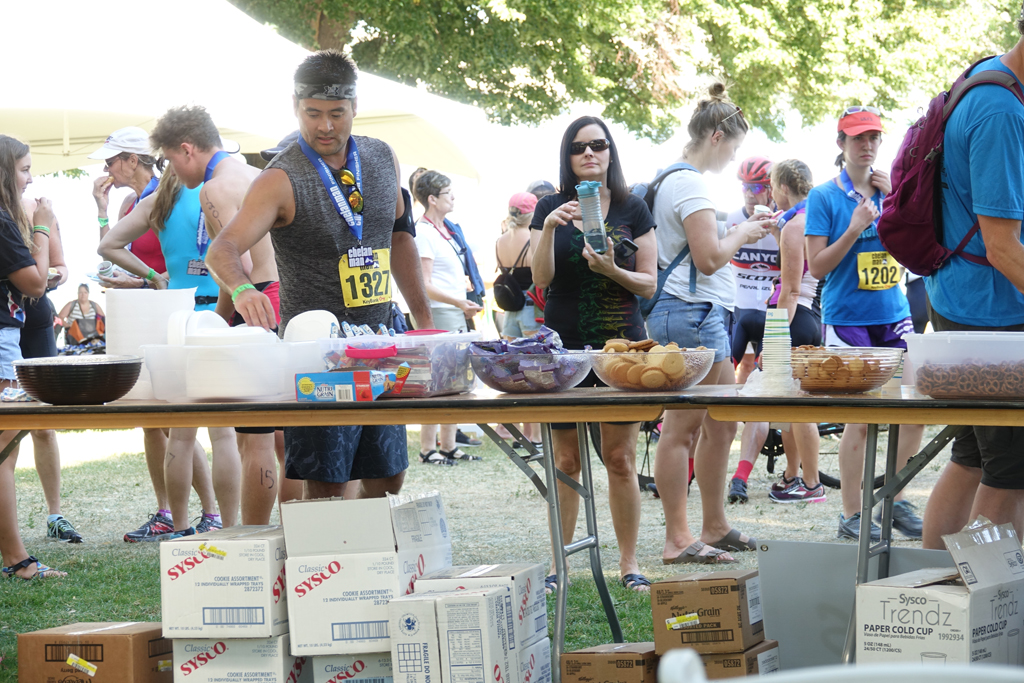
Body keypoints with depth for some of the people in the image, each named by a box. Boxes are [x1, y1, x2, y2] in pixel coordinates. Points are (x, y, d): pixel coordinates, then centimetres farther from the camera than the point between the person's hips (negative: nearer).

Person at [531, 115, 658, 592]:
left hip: (622, 343, 0)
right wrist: (550, 227, -19)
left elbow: (649, 284, 3)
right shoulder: (551, 208, 5)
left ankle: (628, 563, 8)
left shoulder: (633, 210, 5)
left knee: (621, 459, 0)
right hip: (565, 346, 0)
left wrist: (613, 270, -16)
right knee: (566, 462, 3)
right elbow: (541, 278, -4)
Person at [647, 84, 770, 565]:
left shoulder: (674, 180, 18)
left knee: (722, 422, 15)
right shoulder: (691, 184, -14)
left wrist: (737, 232, 15)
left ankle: (715, 528, 23)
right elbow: (709, 258, -20)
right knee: (682, 428, -6)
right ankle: (678, 541, -2)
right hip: (692, 313, -11)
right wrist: (742, 234, -4)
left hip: (703, 314, 11)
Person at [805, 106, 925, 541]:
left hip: (893, 314, 4)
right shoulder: (824, 196, -2)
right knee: (859, 419, -3)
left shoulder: (890, 190, 10)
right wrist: (854, 229, -16)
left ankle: (895, 500, 13)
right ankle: (852, 514, 7)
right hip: (847, 318, -4)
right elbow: (817, 266, -5)